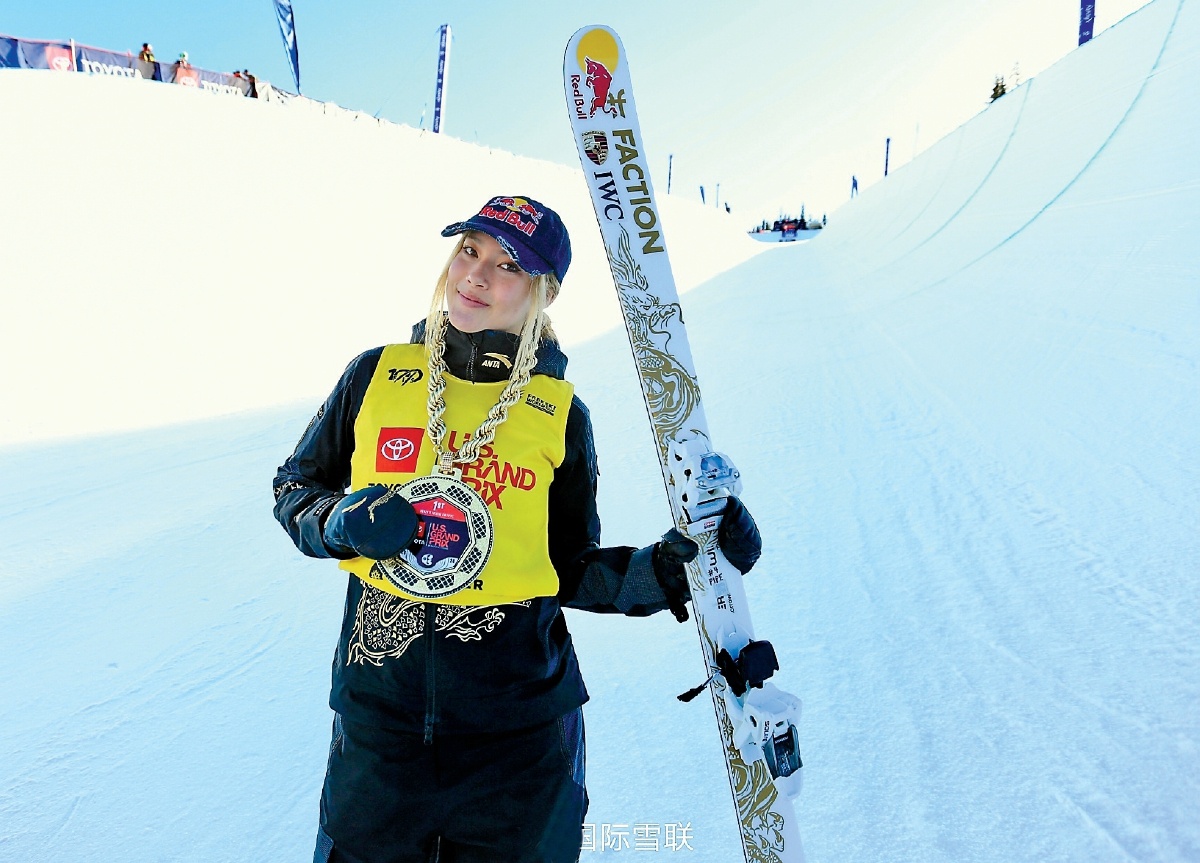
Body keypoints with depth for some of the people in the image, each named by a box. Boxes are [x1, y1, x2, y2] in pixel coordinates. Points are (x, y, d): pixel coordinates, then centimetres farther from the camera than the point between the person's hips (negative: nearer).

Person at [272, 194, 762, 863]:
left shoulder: (560, 413, -3)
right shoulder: (378, 375, -1)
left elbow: (571, 570, 2)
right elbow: (296, 488, 10)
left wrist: (670, 565, -12)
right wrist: (342, 523, -10)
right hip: (378, 710, 1)